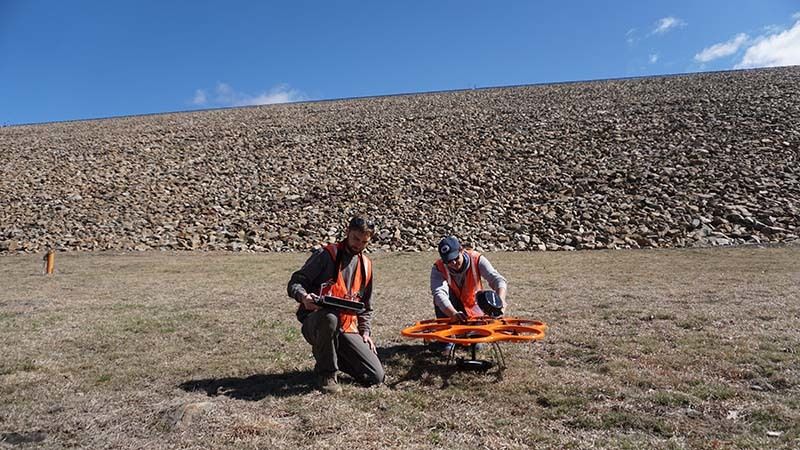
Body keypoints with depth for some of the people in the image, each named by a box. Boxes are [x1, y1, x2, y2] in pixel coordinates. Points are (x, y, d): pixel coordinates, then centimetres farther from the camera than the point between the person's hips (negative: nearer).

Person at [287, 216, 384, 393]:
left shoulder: (366, 265, 14)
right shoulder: (326, 255, -4)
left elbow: (366, 305, 23)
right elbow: (295, 282, -8)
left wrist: (365, 332, 10)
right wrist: (303, 296, -30)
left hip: (347, 328, 5)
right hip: (315, 323, -5)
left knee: (376, 377, -7)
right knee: (329, 318, -43)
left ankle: (329, 356, 17)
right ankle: (326, 373, -16)